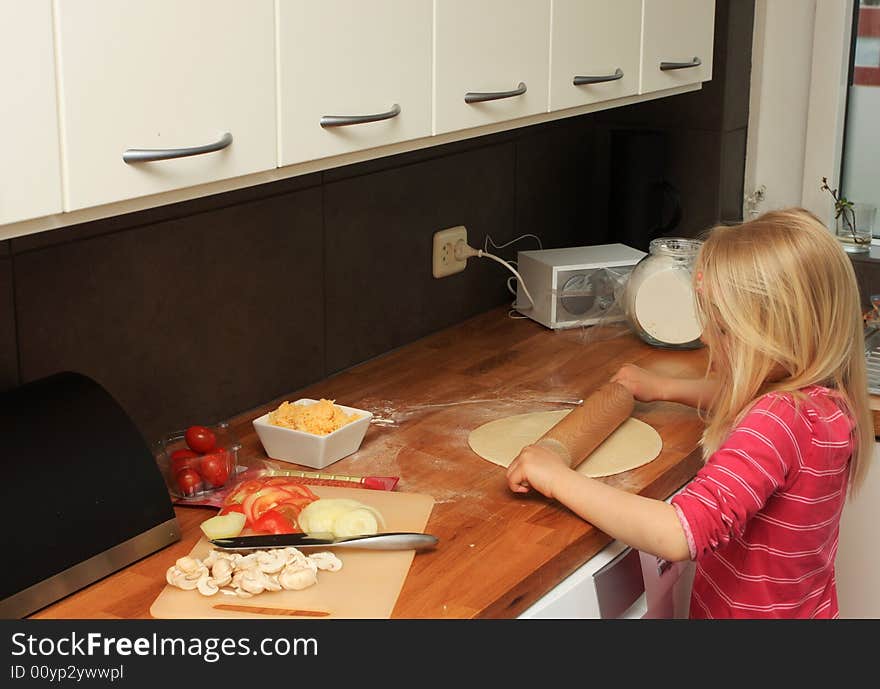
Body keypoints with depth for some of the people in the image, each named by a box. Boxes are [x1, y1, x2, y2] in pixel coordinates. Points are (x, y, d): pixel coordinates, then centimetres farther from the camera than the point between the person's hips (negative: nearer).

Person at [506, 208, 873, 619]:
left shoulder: (776, 422, -32)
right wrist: (664, 388, 21)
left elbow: (677, 536, -41)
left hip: (752, 613, -8)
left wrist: (559, 479, -33)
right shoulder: (826, 397, -5)